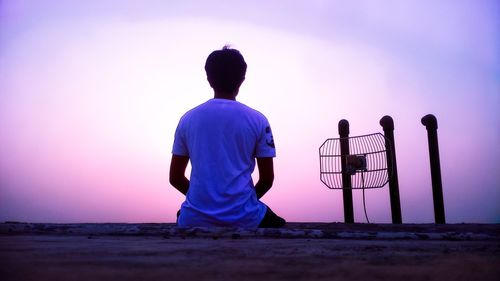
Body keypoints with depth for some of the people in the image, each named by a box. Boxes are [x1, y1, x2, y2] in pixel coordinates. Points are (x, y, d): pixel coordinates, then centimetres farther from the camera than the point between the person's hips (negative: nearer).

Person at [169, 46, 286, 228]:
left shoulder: (188, 119, 2)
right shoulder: (257, 120, -3)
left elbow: (175, 178, 7)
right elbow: (267, 179, 1)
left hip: (196, 218, 1)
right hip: (244, 218, -1)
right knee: (276, 223, 31)